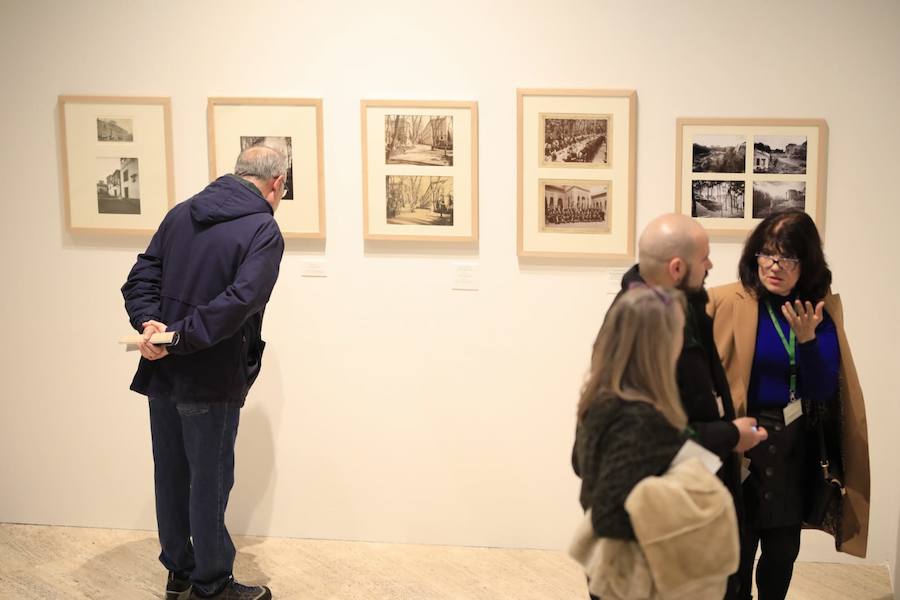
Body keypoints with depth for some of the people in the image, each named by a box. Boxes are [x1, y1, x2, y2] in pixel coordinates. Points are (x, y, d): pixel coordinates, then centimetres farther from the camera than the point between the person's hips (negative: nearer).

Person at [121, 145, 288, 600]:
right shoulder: (264, 231, -11)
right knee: (209, 481, 6)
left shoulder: (182, 213, 9)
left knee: (171, 474, 16)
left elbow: (141, 279, 3)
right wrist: (179, 337, -23)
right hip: (212, 379, -6)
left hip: (161, 374, 7)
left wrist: (150, 324, -11)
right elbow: (238, 301, -25)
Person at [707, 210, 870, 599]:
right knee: (737, 550, 4)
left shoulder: (823, 309, -1)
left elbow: (823, 390, -7)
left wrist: (807, 339, -21)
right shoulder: (729, 303, -12)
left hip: (798, 447, 4)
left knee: (784, 549, 14)